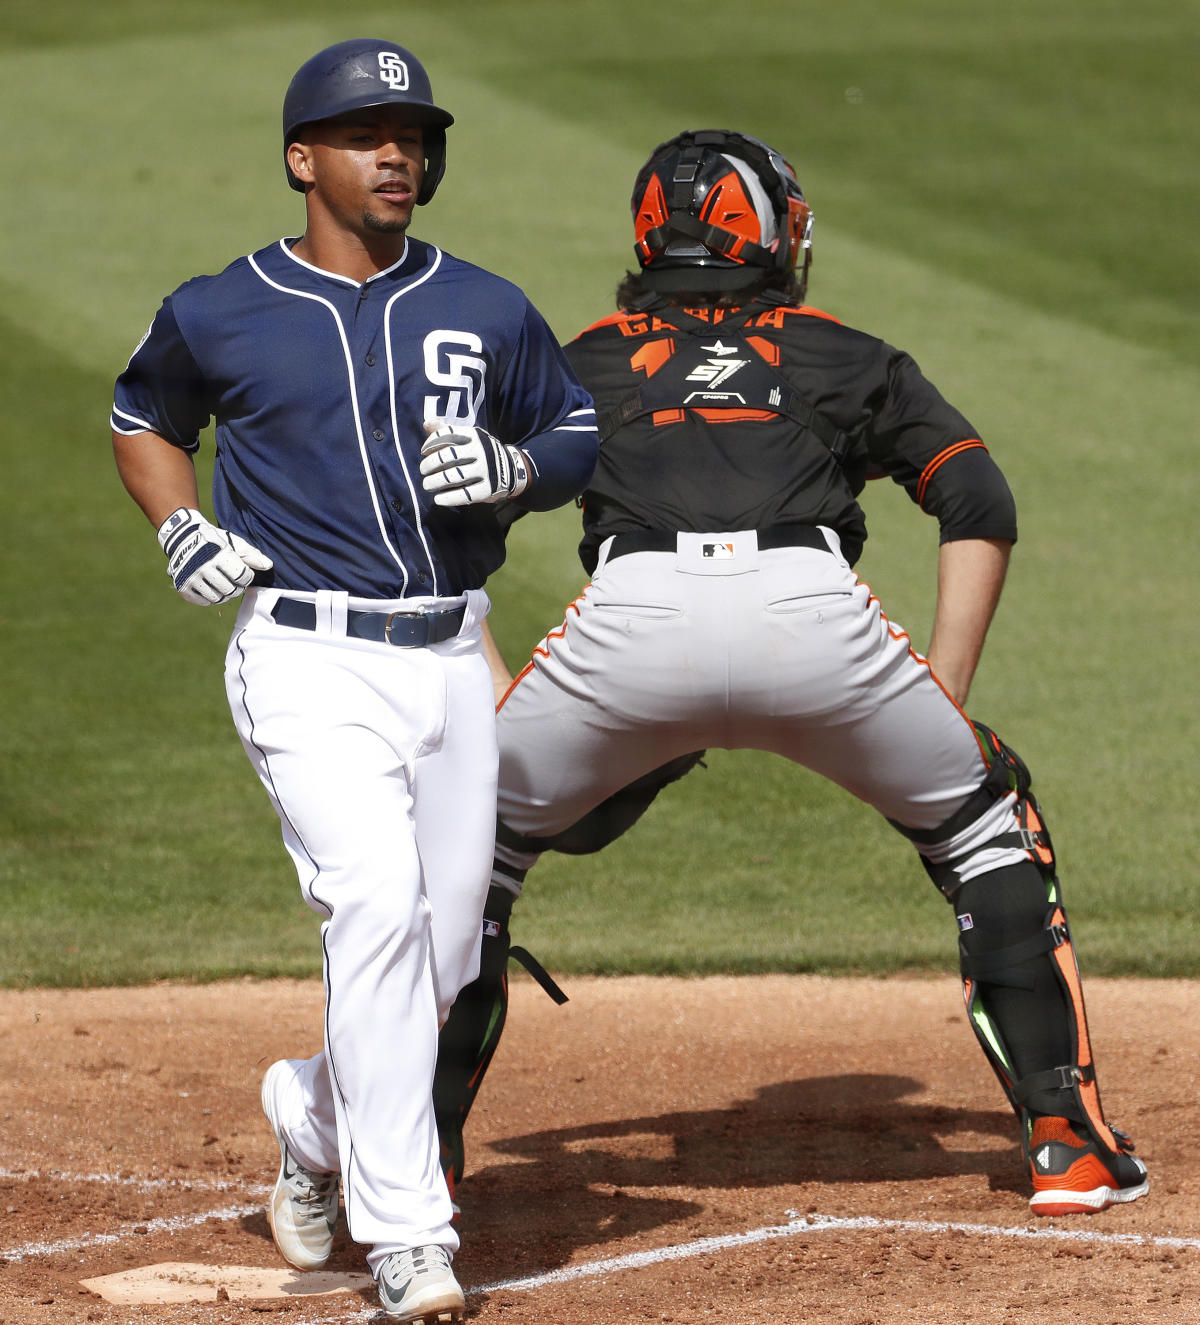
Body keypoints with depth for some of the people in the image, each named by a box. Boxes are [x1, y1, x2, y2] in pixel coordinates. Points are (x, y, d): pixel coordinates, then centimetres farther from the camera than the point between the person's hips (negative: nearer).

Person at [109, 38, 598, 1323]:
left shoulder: (488, 312, 7)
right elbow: (143, 420, 19)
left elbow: (581, 435, 17)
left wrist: (512, 468, -5)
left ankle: (312, 1111, 39)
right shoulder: (217, 316, 2)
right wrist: (180, 529, 1)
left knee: (444, 959, 7)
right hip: (308, 663, -4)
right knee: (377, 902, -23)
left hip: (452, 663, 4)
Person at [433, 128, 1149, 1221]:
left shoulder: (582, 362, 31)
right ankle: (1068, 1140, 16)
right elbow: (981, 504, 19)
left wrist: (496, 700, 24)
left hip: (632, 614, 0)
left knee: (477, 836, 24)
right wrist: (944, 699, 18)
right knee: (987, 829, 22)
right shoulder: (844, 356, 30)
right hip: (816, 613, 0)